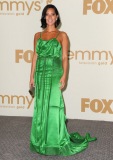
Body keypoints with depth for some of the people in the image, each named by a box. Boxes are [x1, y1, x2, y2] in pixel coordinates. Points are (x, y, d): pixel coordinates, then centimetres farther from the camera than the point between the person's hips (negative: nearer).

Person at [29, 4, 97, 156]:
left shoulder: (62, 35, 1)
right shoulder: (38, 35, 12)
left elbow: (65, 57, -4)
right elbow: (35, 56, 12)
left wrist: (64, 76, -13)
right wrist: (32, 76, 7)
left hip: (54, 74, -4)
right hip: (40, 74, 4)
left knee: (53, 106, -4)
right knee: (40, 106, 8)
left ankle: (55, 141, 6)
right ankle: (41, 139, 19)